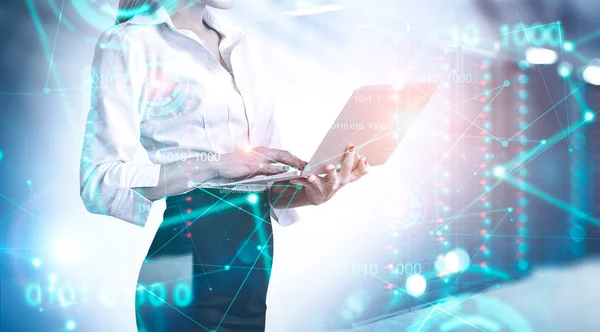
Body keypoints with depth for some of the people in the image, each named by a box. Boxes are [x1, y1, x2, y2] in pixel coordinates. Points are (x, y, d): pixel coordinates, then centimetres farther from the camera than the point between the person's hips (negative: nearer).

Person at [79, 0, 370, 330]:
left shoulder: (240, 42, 14)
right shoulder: (129, 42, -5)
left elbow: (263, 182, 12)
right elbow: (100, 184, -15)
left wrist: (310, 193, -8)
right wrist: (215, 163, -23)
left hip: (257, 261, 6)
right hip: (189, 269, -5)